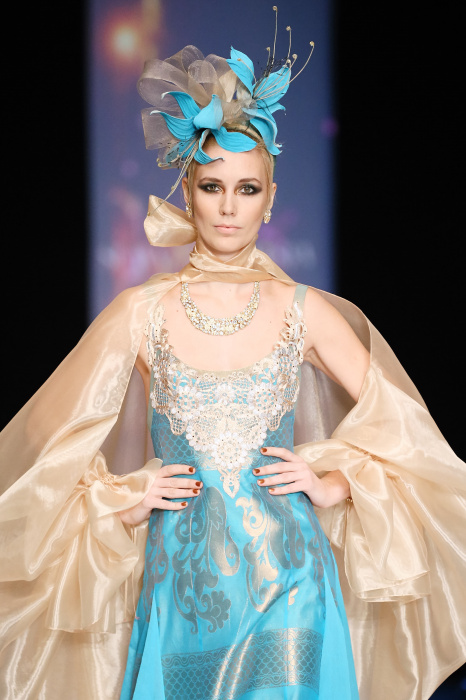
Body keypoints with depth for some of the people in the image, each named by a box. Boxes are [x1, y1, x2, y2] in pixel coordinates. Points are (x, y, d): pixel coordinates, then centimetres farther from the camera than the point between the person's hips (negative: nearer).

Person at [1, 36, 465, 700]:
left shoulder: (304, 311, 2)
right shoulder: (142, 311, 0)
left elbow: (398, 421, 10)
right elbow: (55, 436, 7)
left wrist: (336, 484, -1)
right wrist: (121, 498, -3)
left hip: (286, 579, 0)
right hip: (180, 586, 0)